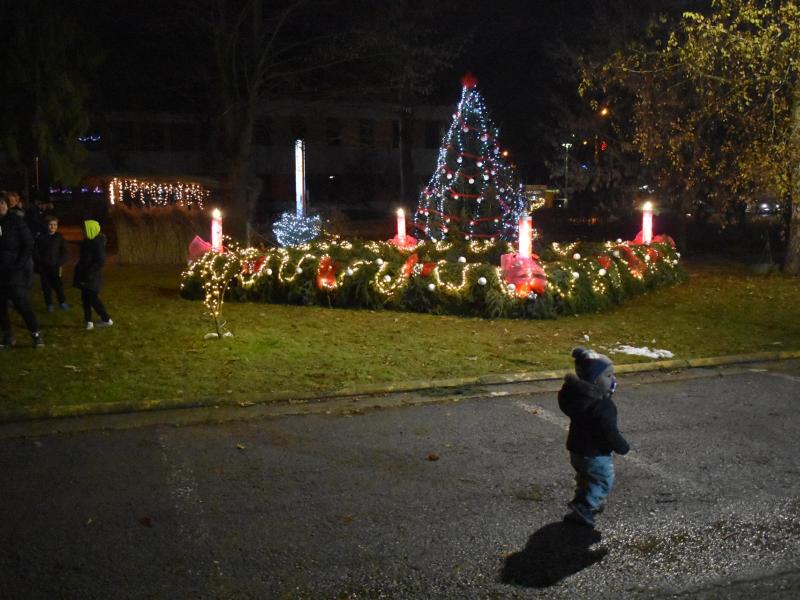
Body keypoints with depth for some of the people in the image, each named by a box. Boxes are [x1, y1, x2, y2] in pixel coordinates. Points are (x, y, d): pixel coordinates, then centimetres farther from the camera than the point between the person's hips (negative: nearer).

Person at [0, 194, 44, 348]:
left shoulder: (16, 220, -3)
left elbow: (28, 245, -3)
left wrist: (19, 265, -11)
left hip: (14, 270, -4)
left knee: (21, 302, -9)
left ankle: (36, 334, 0)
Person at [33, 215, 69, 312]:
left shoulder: (59, 237, 0)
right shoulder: (40, 238, 0)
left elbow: (64, 253, 2)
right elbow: (35, 252, 4)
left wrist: (59, 263, -9)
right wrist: (39, 263, -4)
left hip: (55, 267, -1)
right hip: (43, 267, 1)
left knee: (58, 285, -3)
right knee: (46, 287, 7)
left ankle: (62, 302, 16)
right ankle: (49, 304, 20)